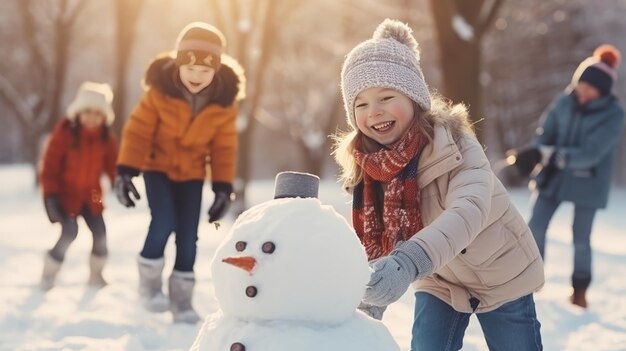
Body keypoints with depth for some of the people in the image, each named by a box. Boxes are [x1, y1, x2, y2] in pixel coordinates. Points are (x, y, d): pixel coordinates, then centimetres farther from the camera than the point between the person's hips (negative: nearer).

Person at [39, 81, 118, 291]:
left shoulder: (106, 138, -6)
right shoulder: (64, 132, -19)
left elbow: (112, 165, 1)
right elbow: (49, 166, -16)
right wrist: (50, 195, -20)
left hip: (90, 195, 4)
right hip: (65, 194, -4)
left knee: (100, 233, -2)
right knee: (69, 232, -16)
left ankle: (96, 275, 20)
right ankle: (49, 273, 5)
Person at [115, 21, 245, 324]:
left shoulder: (224, 103, -15)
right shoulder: (159, 91, -22)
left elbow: (224, 148, -5)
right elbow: (138, 130, -16)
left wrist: (223, 186, -8)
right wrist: (125, 170, -20)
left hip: (192, 174, 2)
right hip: (158, 166, -2)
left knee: (188, 237, -1)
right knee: (164, 223, -20)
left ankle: (181, 299, 12)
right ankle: (149, 281, 3)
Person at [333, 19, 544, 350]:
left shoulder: (454, 146, -31)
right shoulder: (366, 165, -15)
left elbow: (469, 211, -48)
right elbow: (375, 238, -15)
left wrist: (408, 264, -64)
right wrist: (372, 287, -35)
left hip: (500, 275, -3)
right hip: (440, 281, 3)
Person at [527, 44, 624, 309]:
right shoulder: (564, 101, -7)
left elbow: (591, 153, -25)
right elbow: (544, 134, -2)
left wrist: (554, 155, -31)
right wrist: (538, 156, -23)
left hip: (588, 183, -3)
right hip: (554, 177, 3)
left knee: (581, 239, 5)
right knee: (535, 227, 0)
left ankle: (580, 291, 25)